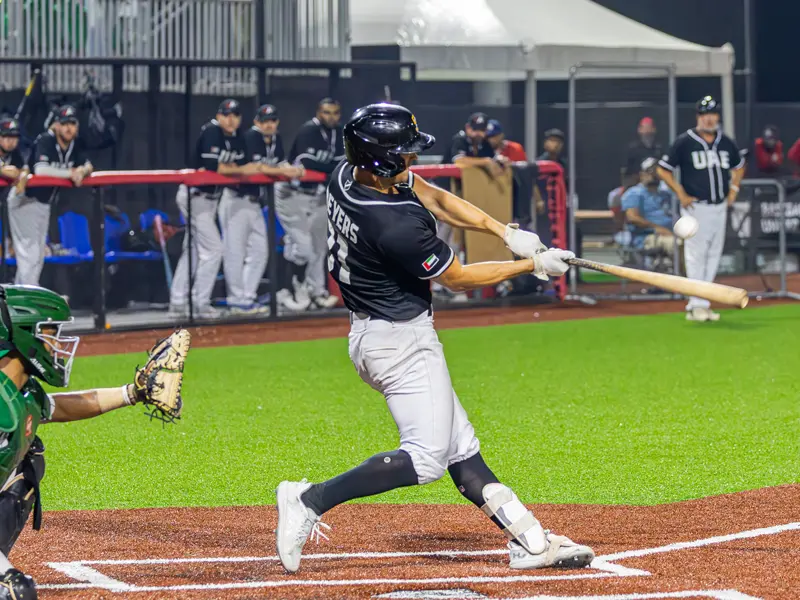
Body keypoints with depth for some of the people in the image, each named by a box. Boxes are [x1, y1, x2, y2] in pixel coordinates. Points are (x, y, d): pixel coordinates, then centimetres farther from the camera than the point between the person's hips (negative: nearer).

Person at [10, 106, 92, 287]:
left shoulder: (76, 144, -2)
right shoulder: (45, 141, -24)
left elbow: (88, 166, -4)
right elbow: (40, 169, -38)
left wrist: (82, 171, -28)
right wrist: (70, 173, -39)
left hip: (44, 202, 8)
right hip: (25, 199, -8)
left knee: (38, 255, 13)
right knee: (29, 253, -12)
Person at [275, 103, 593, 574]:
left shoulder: (350, 175, -4)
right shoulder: (397, 225, -30)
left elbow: (435, 198, 7)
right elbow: (459, 277, -15)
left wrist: (506, 232, -2)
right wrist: (533, 265, -3)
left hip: (374, 332, 11)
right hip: (401, 340, -11)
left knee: (460, 447, 10)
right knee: (426, 457, -10)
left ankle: (529, 540, 13)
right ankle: (312, 500, -10)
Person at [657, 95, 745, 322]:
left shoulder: (726, 143, 8)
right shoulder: (684, 142, -6)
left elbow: (739, 166, 27)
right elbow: (663, 169, -3)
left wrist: (733, 189, 13)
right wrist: (681, 194, -8)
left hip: (719, 207, 5)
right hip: (695, 207, -5)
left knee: (713, 257, 7)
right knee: (696, 256, -8)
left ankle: (700, 304, 13)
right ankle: (697, 305, -6)